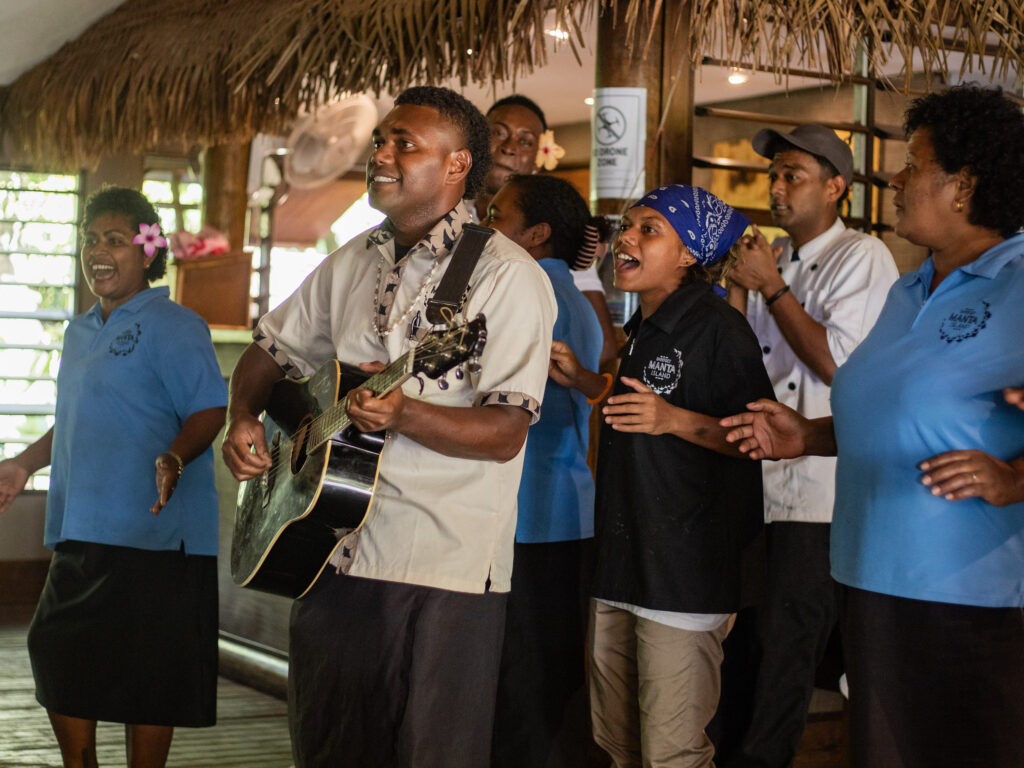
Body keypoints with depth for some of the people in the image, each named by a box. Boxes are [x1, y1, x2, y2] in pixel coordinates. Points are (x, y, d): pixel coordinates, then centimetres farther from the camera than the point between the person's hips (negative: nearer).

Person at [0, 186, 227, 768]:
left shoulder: (173, 326, -7)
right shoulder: (80, 333, 18)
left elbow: (209, 410, -15)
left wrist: (174, 458, -31)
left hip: (153, 532, -8)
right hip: (80, 528, 8)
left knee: (146, 676, -1)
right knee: (58, 659, 12)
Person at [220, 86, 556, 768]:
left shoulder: (506, 276, -10)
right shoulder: (354, 262, 12)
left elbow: (505, 434, -16)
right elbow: (270, 351, 22)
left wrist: (403, 414, -29)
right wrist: (244, 419, 3)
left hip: (444, 569, -6)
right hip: (336, 547, 7)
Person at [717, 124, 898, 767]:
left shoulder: (862, 257, -6)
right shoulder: (773, 258, 16)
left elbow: (837, 365, -16)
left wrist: (770, 286, -11)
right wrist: (740, 286, 1)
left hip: (815, 492, -7)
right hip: (756, 483, 7)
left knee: (784, 649, 0)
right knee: (744, 644, 13)